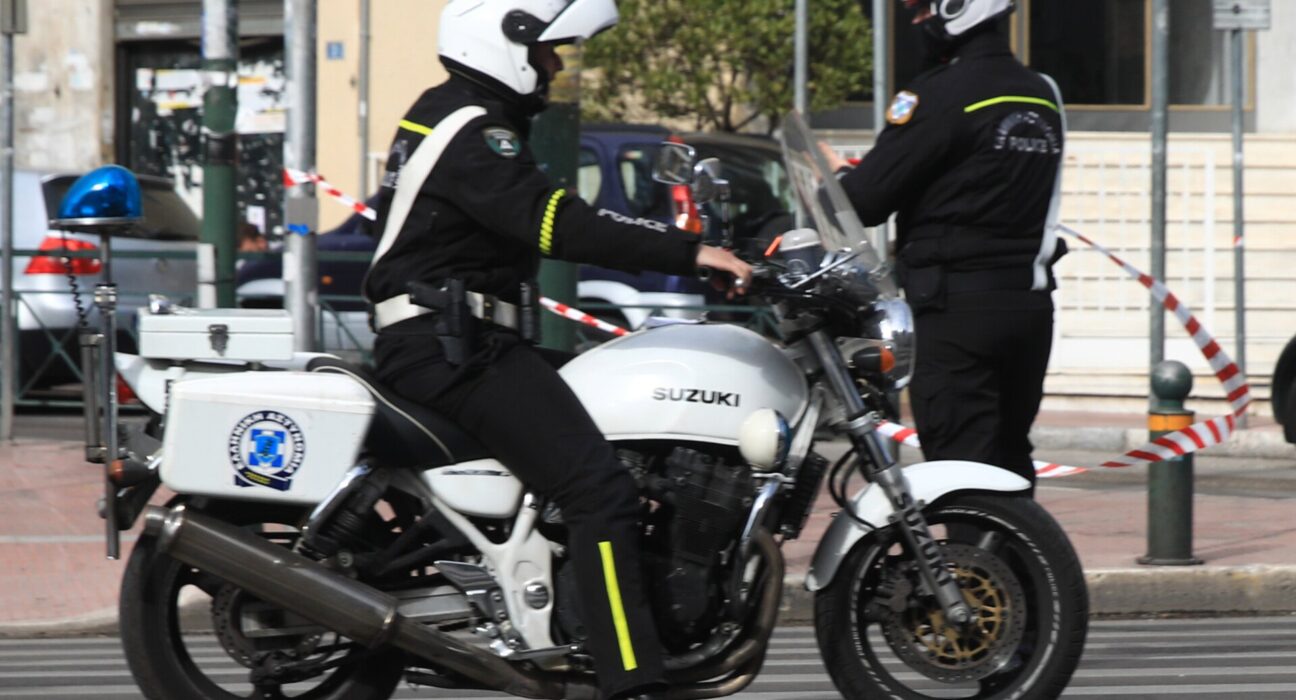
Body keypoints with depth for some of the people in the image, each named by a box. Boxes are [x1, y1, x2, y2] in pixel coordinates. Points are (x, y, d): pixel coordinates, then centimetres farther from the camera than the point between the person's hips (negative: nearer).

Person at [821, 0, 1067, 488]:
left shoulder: (942, 96, -13)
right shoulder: (1042, 96, 13)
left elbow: (868, 200, -14)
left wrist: (837, 173, 9)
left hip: (958, 307, -8)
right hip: (1030, 301, 8)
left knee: (964, 466, -8)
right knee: (1009, 465, 15)